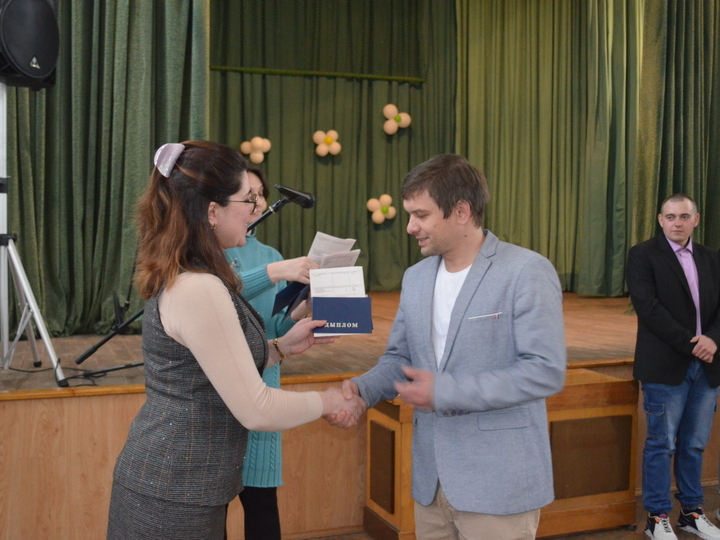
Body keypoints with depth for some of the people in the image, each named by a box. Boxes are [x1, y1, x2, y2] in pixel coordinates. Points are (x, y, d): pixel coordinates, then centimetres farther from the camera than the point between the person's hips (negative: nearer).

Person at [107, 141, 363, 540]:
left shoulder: (180, 278, 6)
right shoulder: (199, 289, -24)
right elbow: (256, 411, -23)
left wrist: (283, 347, 7)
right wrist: (327, 401, -8)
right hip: (173, 497, -9)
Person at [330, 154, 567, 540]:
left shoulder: (527, 272, -12)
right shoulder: (415, 278, 8)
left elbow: (546, 371, -19)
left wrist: (445, 392, -21)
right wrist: (361, 389, -7)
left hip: (498, 483, -6)